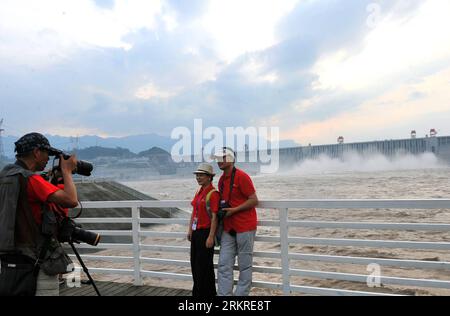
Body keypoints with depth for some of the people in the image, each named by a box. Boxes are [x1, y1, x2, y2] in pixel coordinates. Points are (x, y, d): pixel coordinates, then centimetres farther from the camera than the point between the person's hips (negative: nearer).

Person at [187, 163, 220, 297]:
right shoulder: (198, 192, 11)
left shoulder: (213, 194, -15)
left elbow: (214, 217, -18)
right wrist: (190, 230, 16)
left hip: (205, 232, -8)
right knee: (195, 263, 16)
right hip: (196, 232, 8)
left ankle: (208, 293, 18)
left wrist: (211, 237, -19)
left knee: (204, 264, 2)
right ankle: (197, 292, 31)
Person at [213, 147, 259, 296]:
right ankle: (224, 294, 9)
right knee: (224, 264, 4)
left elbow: (254, 200, -14)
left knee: (244, 265, 5)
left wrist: (233, 210, -17)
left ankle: (241, 294, 15)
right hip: (228, 228, 7)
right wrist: (221, 211, 6)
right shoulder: (221, 180, 12)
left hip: (245, 226, -7)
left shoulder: (241, 176, -12)